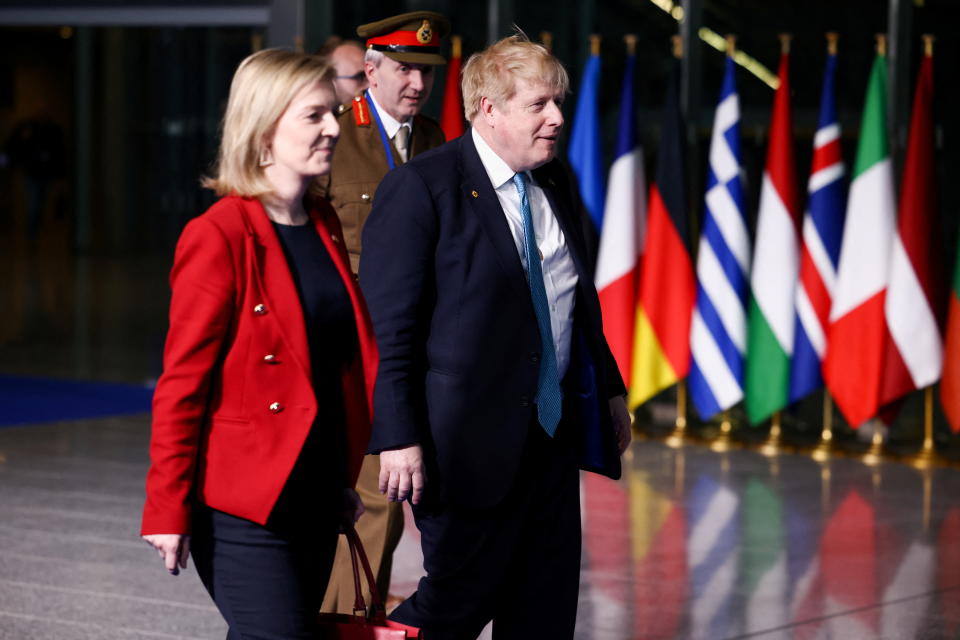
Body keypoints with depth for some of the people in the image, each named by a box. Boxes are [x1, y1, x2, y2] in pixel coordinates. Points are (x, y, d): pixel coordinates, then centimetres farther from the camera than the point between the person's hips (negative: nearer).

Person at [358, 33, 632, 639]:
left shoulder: (558, 185, 11)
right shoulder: (420, 188, -12)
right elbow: (390, 326, -15)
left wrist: (610, 390, 20)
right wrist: (399, 437, -19)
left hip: (554, 431, 7)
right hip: (471, 439, -7)